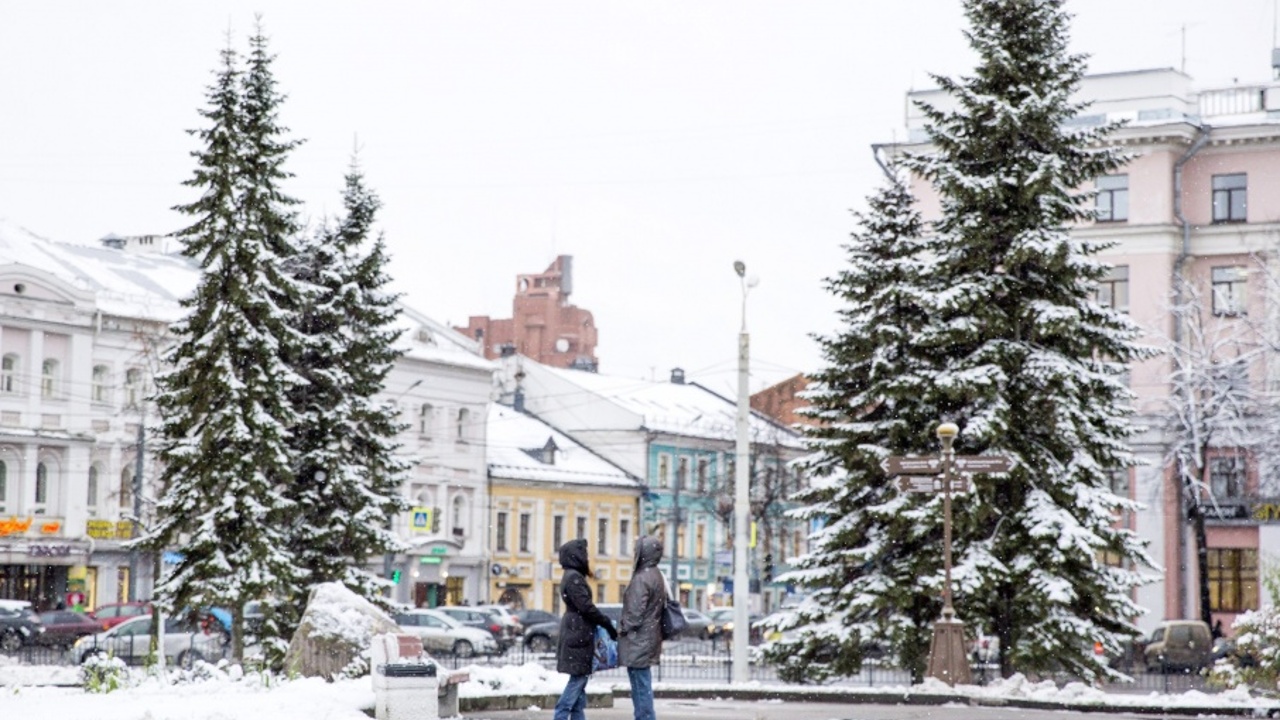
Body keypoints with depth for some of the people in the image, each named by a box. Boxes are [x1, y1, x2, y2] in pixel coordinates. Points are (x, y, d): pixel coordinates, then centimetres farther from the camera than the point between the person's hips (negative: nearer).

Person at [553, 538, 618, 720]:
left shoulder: (574, 576, 17)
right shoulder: (574, 577, -14)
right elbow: (586, 606, -19)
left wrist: (603, 622, 9)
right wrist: (607, 624, -11)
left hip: (578, 634, 10)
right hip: (578, 634, -10)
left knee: (580, 677, 9)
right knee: (578, 677, -9)